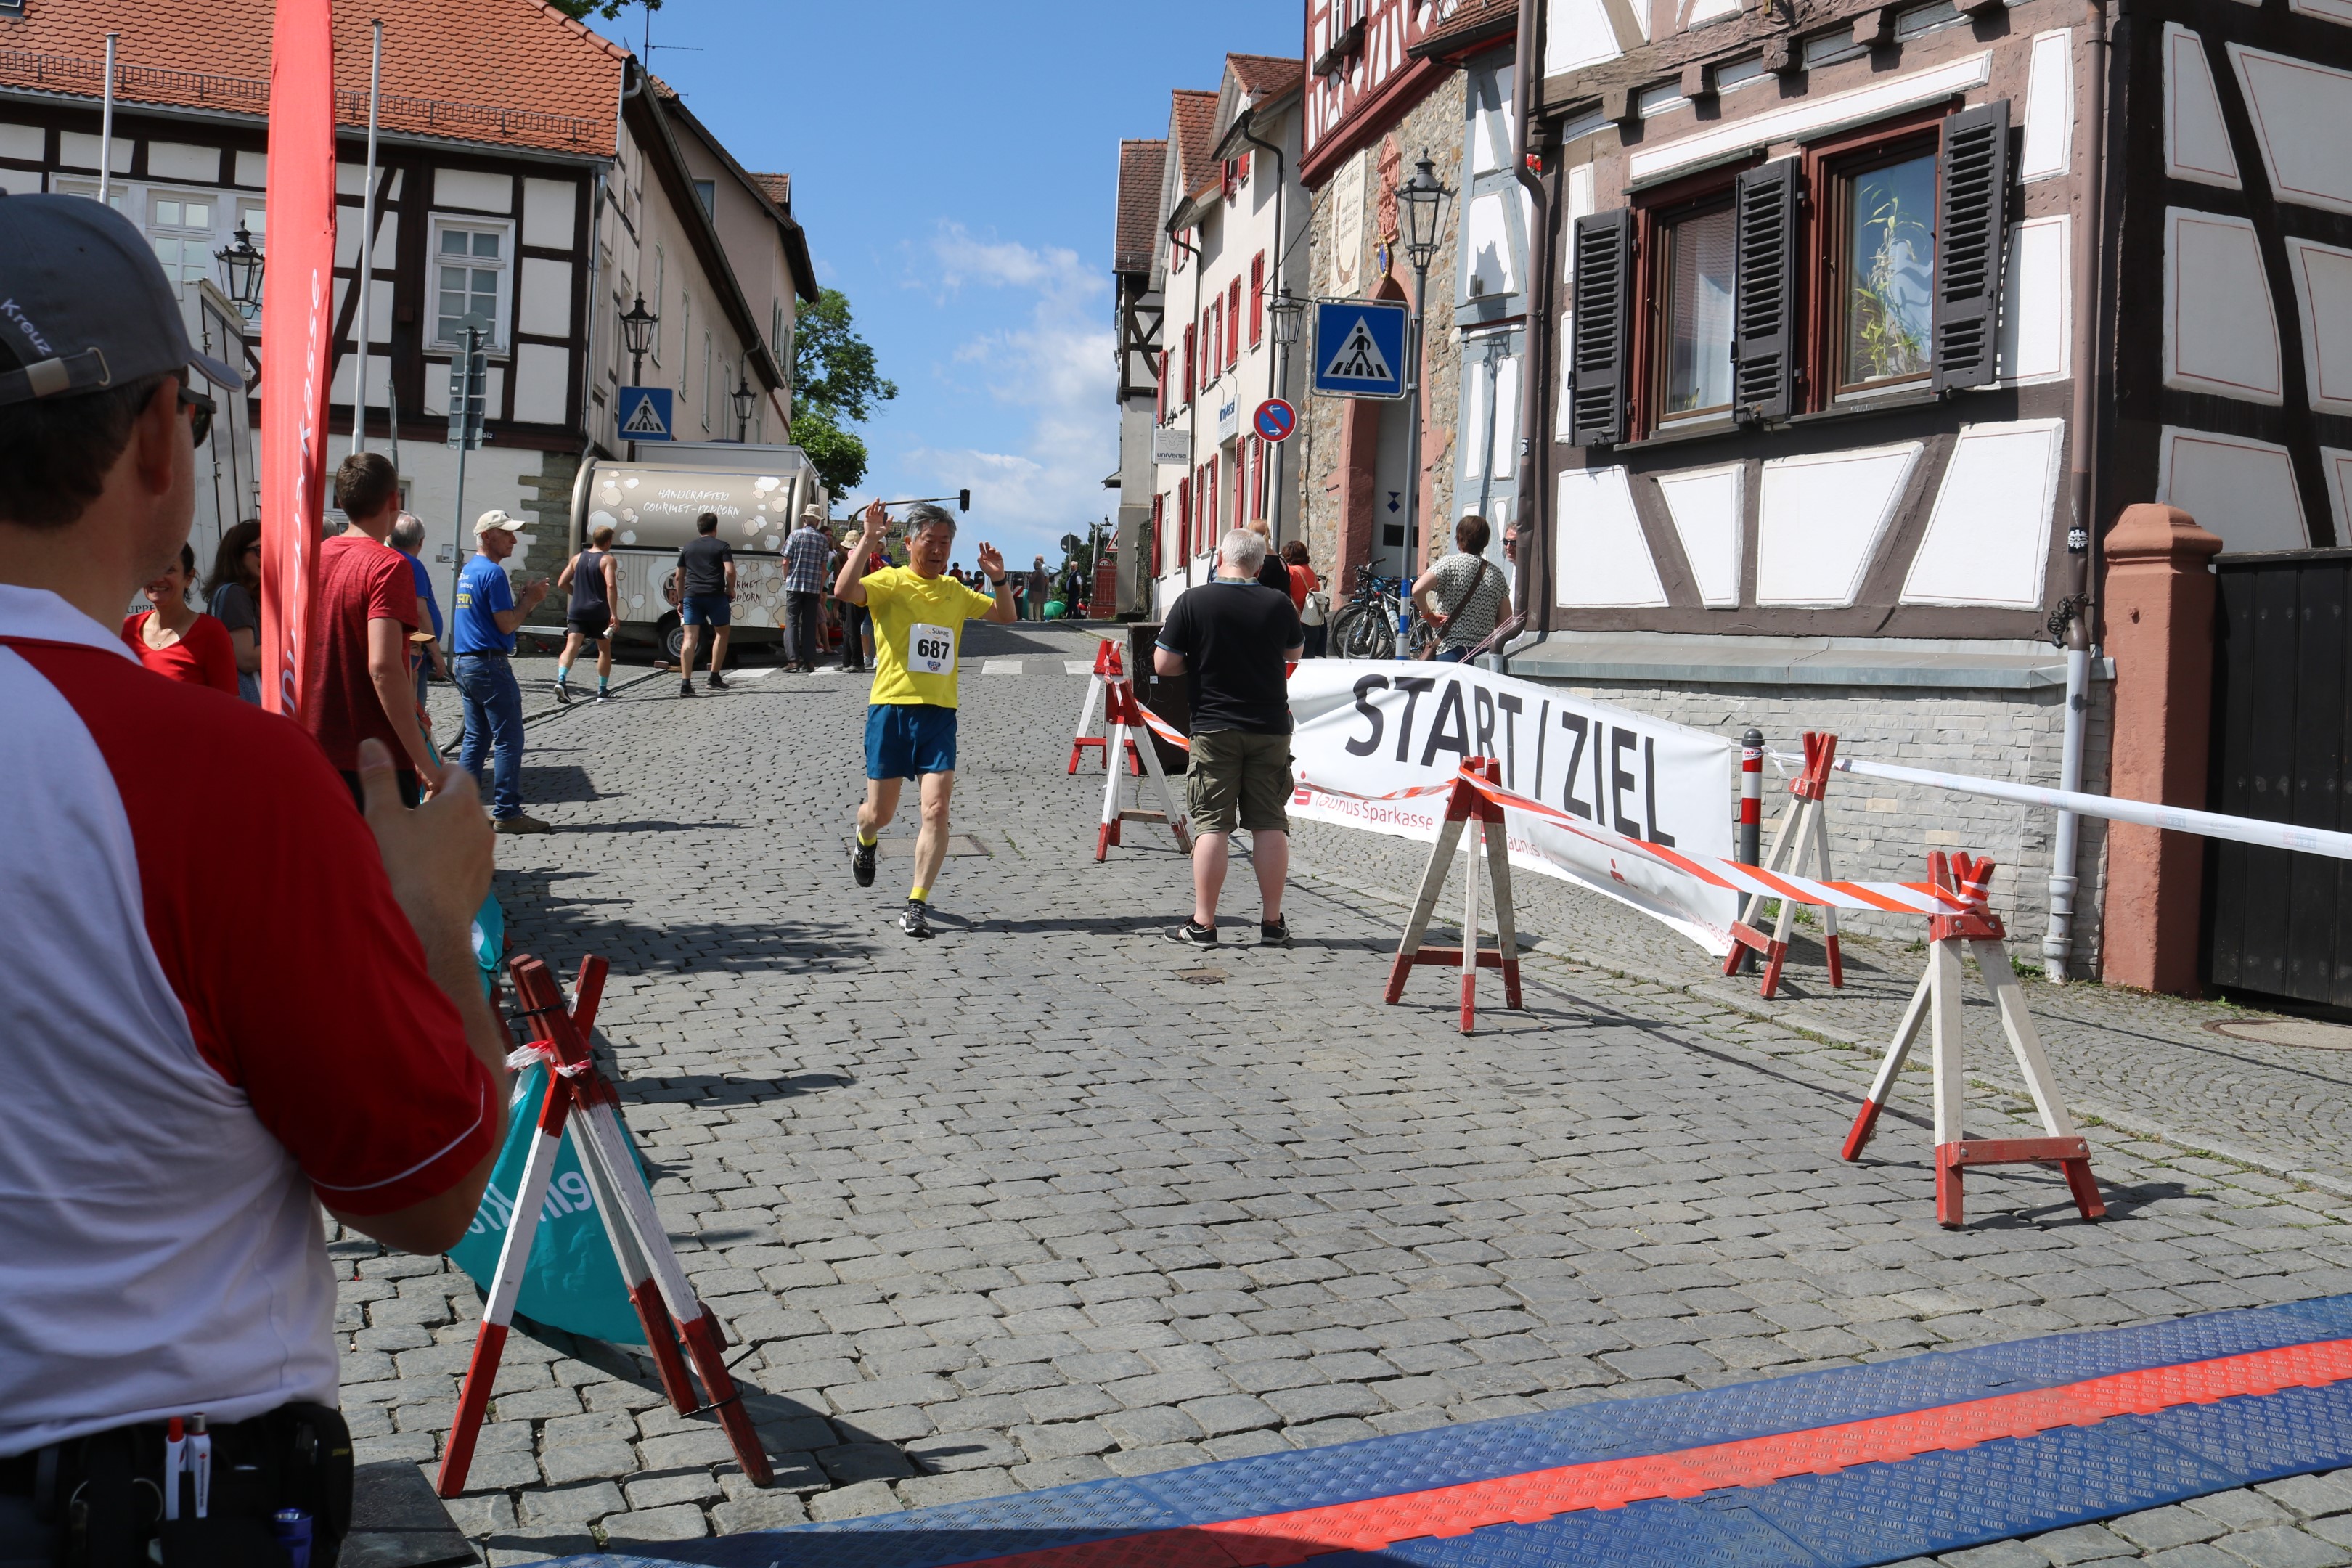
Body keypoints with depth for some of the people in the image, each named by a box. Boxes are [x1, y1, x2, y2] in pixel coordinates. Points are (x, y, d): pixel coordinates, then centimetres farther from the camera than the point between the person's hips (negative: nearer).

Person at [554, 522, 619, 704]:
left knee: (571, 647, -6)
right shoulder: (608, 560, -5)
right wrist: (613, 613, -21)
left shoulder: (577, 558, 11)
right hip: (599, 612, -3)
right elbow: (611, 585, -20)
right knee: (604, 650, 12)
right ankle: (603, 691, 15)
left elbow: (562, 583, 12)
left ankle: (561, 680, -29)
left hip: (577, 611, 3)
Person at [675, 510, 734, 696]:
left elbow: (679, 577, 18)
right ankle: (715, 678, 16)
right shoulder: (721, 546, 4)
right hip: (715, 595, -3)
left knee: (689, 638, -2)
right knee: (722, 633, 17)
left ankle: (685, 683, -11)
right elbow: (730, 571, -8)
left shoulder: (687, 548, 16)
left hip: (691, 595, 3)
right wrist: (731, 590, 8)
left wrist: (680, 600, 26)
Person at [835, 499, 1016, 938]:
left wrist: (999, 579, 5)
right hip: (891, 707, -3)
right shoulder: (890, 582, -2)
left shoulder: (955, 591, 13)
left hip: (940, 712, 3)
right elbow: (845, 590, -22)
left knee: (936, 808, -12)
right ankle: (865, 842, 46)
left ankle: (917, 904, -5)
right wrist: (867, 539, -25)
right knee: (881, 812, 8)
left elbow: (1005, 616, 22)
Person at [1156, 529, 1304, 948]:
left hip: (1214, 728, -2)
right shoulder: (1279, 604, -1)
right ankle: (1272, 924, 11)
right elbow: (1293, 654, 16)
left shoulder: (1192, 602, -9)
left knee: (1212, 825, 2)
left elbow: (1164, 665, -7)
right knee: (1270, 824, 6)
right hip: (1271, 728, 2)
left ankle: (1202, 924, 5)